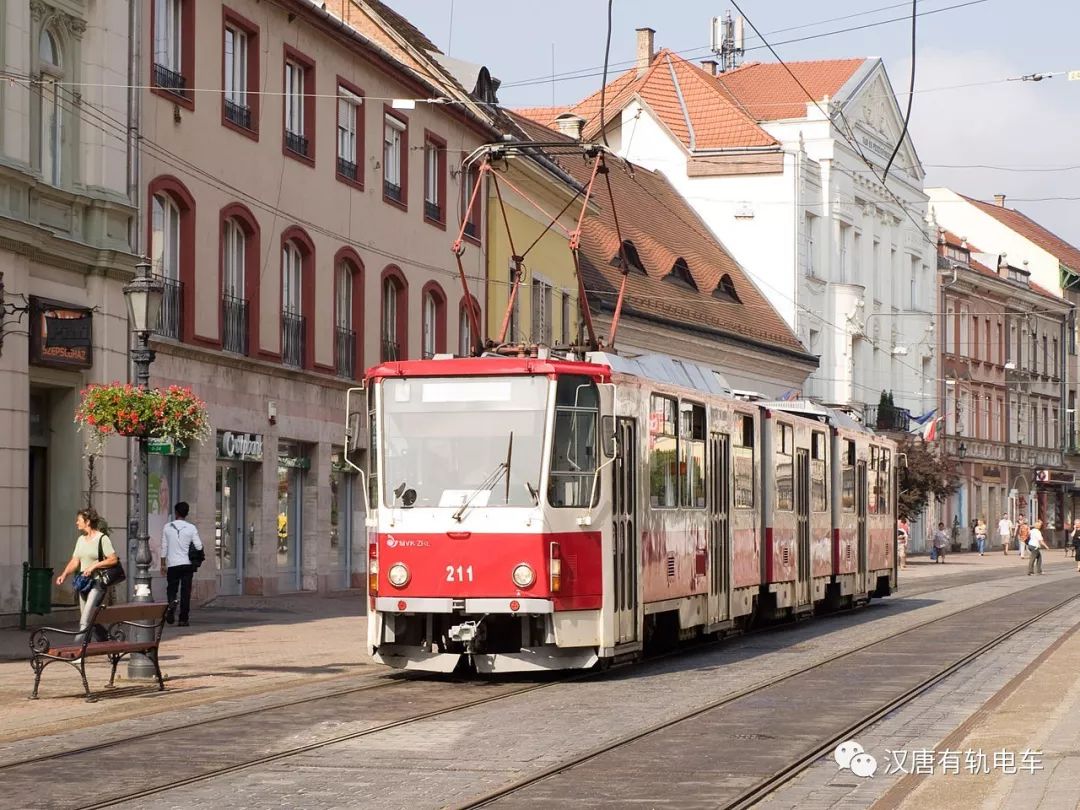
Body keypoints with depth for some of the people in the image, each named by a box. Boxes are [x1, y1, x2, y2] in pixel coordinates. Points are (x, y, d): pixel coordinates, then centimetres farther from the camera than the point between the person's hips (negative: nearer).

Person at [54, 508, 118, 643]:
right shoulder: (81, 539, 14)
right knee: (91, 620, 9)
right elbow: (74, 561, 11)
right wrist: (64, 575, -5)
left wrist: (94, 566, -19)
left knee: (85, 620, -17)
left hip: (97, 583, -8)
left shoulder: (102, 539, -8)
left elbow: (113, 560, -13)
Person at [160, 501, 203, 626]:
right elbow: (199, 546, -5)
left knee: (171, 588, 11)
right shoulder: (191, 528, -2)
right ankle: (183, 619, 2)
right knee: (186, 591, 4)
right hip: (187, 564, 0)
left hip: (172, 564, 0)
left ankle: (171, 602, -22)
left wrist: (163, 564, 12)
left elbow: (164, 547, 5)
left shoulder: (168, 527, 2)